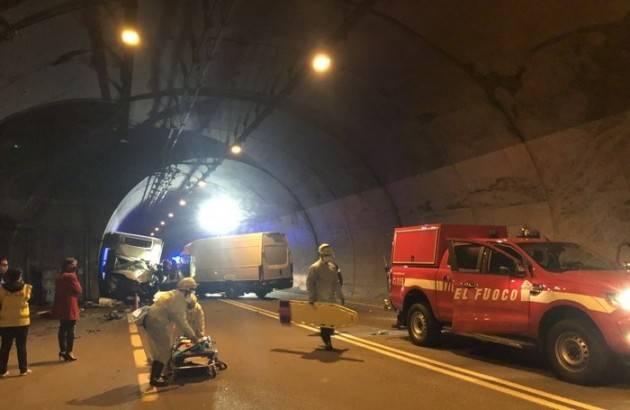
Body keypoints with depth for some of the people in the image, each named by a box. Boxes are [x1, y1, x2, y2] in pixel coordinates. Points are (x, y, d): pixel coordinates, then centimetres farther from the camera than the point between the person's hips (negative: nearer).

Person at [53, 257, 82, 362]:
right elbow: (79, 291, -11)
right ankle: (68, 352, 0)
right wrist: (76, 278, 0)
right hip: (69, 308, -8)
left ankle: (62, 351, 19)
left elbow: (57, 291, 17)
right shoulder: (71, 276, -15)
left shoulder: (59, 277, 12)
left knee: (63, 329, 13)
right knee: (70, 330, -2)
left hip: (61, 308, 8)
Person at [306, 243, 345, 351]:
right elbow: (310, 283, -11)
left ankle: (326, 337, 26)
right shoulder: (315, 268, -10)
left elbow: (336, 283, 19)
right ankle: (327, 342, 10)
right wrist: (311, 298, -16)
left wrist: (340, 296, 15)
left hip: (331, 299, 7)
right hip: (320, 300, -7)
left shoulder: (333, 267, 12)